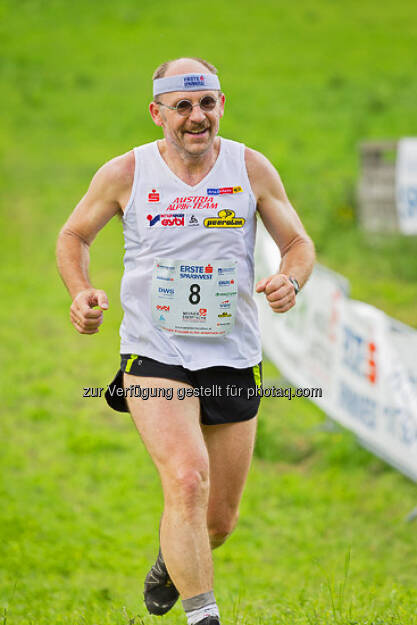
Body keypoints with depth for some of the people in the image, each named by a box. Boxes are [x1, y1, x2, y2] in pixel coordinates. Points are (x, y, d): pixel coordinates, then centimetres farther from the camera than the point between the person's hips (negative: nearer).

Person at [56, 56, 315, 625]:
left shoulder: (252, 169, 1)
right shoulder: (126, 173, -3)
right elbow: (73, 236, 12)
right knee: (187, 480, -26)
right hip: (154, 355, -3)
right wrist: (82, 293, -7)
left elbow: (299, 243, 10)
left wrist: (290, 280, -13)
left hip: (233, 359, 3)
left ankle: (172, 560, 45)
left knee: (220, 520, 10)